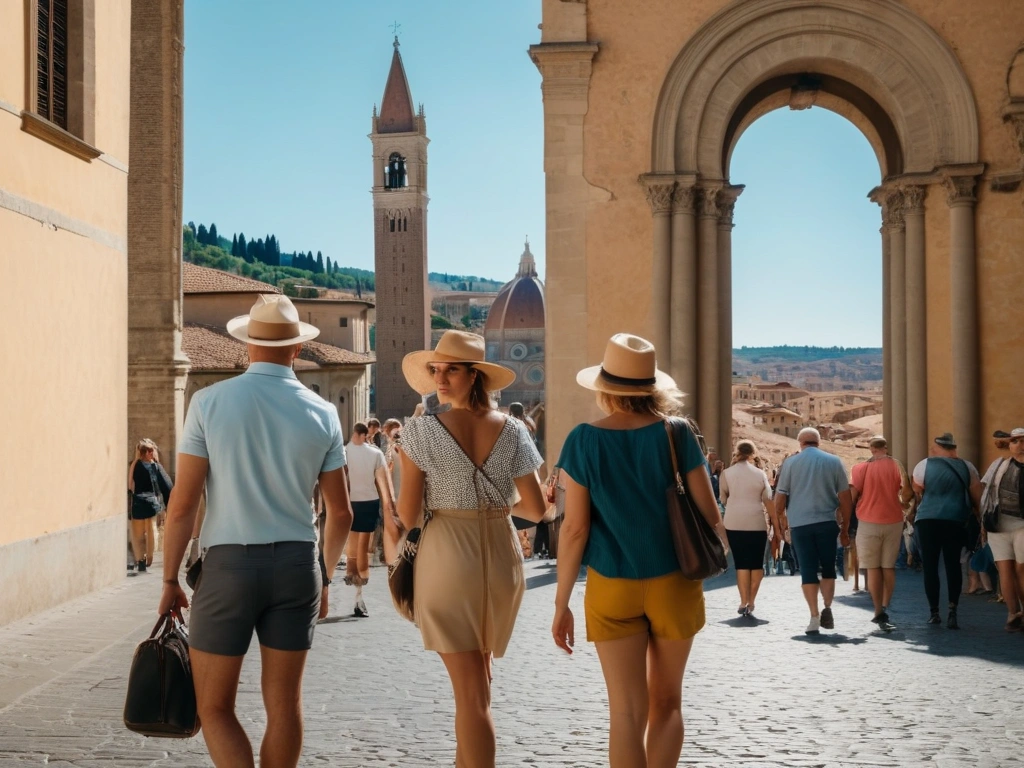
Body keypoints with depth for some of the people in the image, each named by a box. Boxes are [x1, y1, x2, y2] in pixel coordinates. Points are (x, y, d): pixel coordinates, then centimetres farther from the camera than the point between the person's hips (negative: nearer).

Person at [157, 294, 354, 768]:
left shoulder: (210, 402, -5)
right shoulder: (322, 413, 3)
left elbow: (183, 503, -7)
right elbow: (341, 512, 6)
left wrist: (170, 580, 3)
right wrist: (324, 577, 20)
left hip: (228, 565, -2)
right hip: (297, 565, 3)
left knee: (214, 707, 8)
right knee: (284, 703, 13)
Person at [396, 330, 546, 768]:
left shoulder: (421, 431, -10)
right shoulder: (513, 431, 0)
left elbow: (408, 514, -9)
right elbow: (536, 509, 0)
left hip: (447, 555, -4)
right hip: (502, 555, 4)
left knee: (469, 689, 1)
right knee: (478, 675, 25)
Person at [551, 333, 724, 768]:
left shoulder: (584, 441, -7)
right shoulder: (676, 434, -5)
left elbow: (575, 528, -8)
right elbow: (709, 514, -3)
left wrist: (561, 604, -1)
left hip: (612, 587, -1)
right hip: (673, 582, 1)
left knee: (627, 712, 4)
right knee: (666, 703, 18)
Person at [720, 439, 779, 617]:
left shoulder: (726, 473, 3)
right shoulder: (760, 474, 4)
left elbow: (723, 499, 9)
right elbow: (769, 502, 2)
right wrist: (777, 528, 5)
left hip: (734, 523, 0)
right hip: (757, 523, 0)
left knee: (741, 563, 5)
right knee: (756, 563, 10)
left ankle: (744, 603, -1)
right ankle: (750, 603, 7)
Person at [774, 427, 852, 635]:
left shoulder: (790, 463, 3)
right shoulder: (834, 461, 5)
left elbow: (780, 497, 1)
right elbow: (845, 497, 4)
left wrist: (782, 519, 18)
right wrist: (845, 528, 11)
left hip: (799, 523, 0)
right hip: (827, 522, 1)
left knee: (808, 570, 4)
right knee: (828, 568, 14)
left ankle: (814, 618, 0)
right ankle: (827, 608, -2)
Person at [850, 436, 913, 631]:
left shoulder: (861, 468, -4)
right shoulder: (896, 465, 0)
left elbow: (852, 495, -9)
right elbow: (908, 492, -7)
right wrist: (902, 504, 13)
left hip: (869, 522, -2)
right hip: (893, 521, 2)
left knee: (873, 568, 2)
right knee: (889, 566, 13)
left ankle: (880, 613, -4)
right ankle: (885, 608, 10)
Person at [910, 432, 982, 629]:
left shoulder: (924, 465, 1)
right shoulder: (967, 467, 6)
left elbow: (916, 494, 2)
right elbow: (977, 497, 8)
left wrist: (913, 512, 18)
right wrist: (980, 517, 21)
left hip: (927, 519, -1)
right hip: (955, 521, 1)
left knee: (930, 565, 5)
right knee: (953, 564, 5)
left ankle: (934, 612, 8)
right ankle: (952, 611, -9)